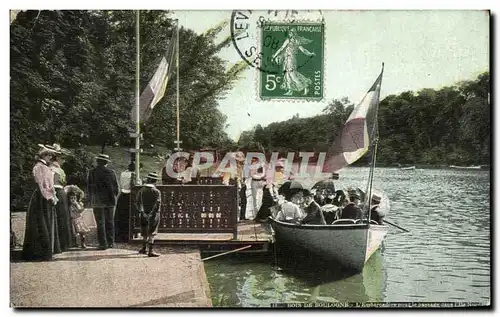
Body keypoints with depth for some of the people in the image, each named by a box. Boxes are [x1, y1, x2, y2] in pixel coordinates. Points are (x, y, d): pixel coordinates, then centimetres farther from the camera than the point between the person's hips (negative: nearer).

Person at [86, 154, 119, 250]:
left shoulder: (92, 172, -2)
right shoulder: (111, 172, 1)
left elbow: (89, 187, 1)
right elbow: (116, 186, 4)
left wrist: (90, 199, 11)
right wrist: (114, 196, 16)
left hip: (97, 201, -2)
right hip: (109, 200, 2)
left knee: (100, 223, 0)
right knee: (110, 222, 10)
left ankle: (103, 244, -2)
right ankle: (110, 242, 11)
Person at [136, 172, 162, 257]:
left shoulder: (141, 190, 1)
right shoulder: (156, 192, -11)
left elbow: (137, 202, 5)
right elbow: (158, 203, -17)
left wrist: (141, 211, 12)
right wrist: (153, 213, -12)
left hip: (144, 214, 4)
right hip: (153, 215, -4)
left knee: (145, 233, 19)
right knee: (152, 234, 0)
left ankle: (143, 249, 32)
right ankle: (150, 251, -3)